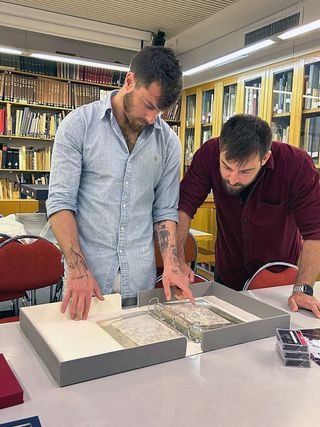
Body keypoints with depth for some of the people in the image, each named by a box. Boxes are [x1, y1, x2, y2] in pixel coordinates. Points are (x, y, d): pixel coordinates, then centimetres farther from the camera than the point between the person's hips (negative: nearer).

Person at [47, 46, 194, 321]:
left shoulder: (169, 142, 2)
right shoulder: (78, 125, -6)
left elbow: (164, 211, 6)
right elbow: (61, 201, -9)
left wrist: (172, 265, -7)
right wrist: (78, 270, -18)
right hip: (87, 271, -2)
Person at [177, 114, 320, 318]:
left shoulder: (297, 165, -29)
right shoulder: (209, 154, -24)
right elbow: (183, 206, -22)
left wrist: (303, 289, -31)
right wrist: (178, 259, -32)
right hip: (227, 274, 2)